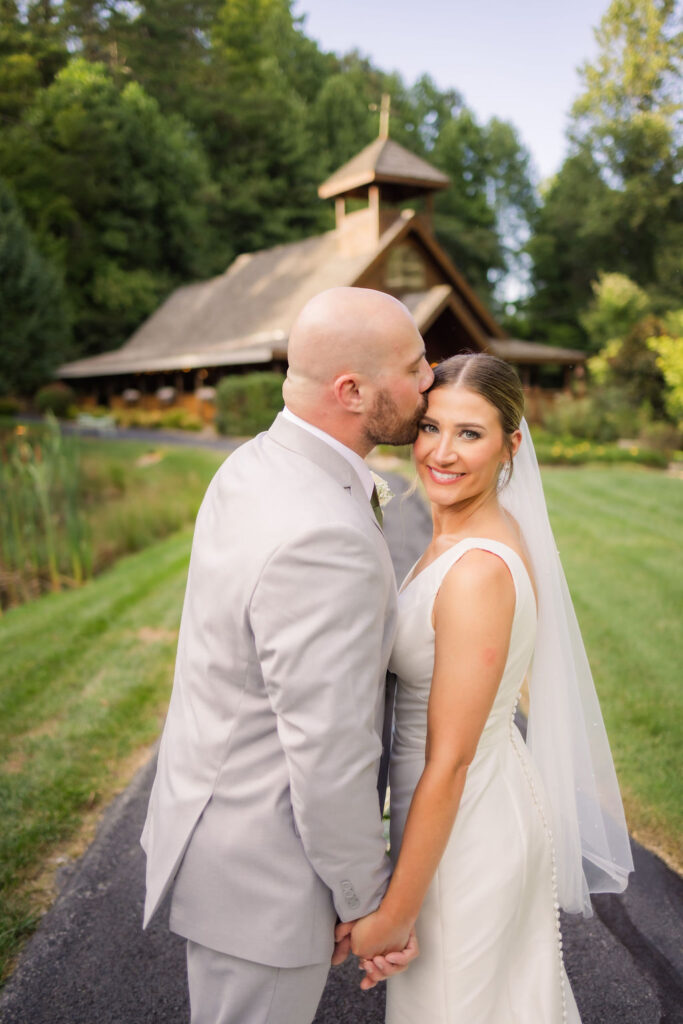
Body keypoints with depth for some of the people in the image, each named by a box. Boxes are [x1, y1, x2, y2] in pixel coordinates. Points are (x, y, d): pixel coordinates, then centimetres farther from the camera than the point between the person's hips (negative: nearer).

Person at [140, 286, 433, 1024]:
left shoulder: (255, 466, -3)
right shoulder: (325, 541, -34)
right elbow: (330, 760, -28)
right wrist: (370, 901, -13)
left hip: (216, 803, 9)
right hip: (260, 867, -9)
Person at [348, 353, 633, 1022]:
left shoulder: (480, 571, -30)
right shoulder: (458, 534, -1)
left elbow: (449, 763, -26)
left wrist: (393, 915, -17)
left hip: (464, 825, -8)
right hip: (474, 807, 8)